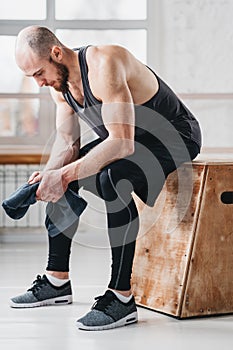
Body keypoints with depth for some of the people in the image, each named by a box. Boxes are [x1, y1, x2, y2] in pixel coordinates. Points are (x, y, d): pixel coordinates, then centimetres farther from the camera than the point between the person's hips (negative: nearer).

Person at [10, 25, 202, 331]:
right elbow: (67, 142, 2)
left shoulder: (103, 65, -31)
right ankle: (57, 282, 13)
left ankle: (121, 297, -29)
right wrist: (51, 173, -19)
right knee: (58, 177, 5)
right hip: (126, 137, 10)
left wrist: (65, 175, -37)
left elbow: (122, 144, -37)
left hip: (175, 136, -10)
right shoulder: (58, 80, -3)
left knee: (111, 178, -35)